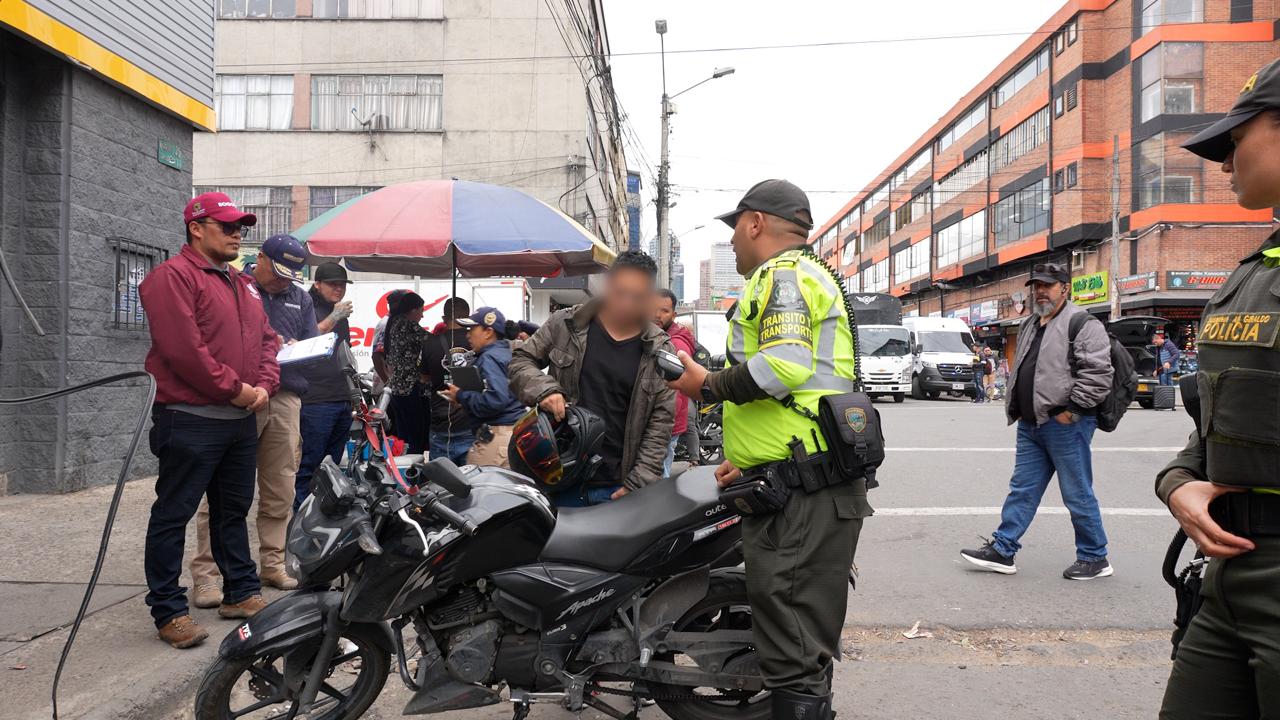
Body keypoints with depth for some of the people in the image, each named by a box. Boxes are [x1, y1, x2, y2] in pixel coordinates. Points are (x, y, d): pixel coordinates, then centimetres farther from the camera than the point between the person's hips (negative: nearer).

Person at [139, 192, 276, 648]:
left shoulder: (243, 285, 18)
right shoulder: (174, 277, -9)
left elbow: (267, 340, 17)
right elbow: (183, 349, -19)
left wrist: (263, 386, 0)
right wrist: (234, 389, -15)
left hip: (241, 420, 9)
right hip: (191, 419, -8)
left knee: (234, 510, 17)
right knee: (173, 515, 1)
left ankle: (241, 593, 28)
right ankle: (168, 611, 8)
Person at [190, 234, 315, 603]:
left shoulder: (300, 298, 18)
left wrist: (295, 347, -7)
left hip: (285, 399, 5)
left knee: (280, 490, 9)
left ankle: (272, 563, 22)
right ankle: (205, 573, 3)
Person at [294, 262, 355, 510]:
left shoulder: (341, 313, 21)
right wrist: (332, 318, -21)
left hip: (342, 399, 8)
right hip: (316, 400, -8)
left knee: (333, 464, 11)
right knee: (309, 464, -6)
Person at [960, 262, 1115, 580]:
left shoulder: (1083, 324, -9)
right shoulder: (1029, 325, 18)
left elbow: (1098, 374, -18)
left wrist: (1070, 409, -18)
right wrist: (1015, 407, 17)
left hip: (1066, 426, -8)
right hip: (1030, 425, 8)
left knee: (1078, 495, 3)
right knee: (1022, 490, 11)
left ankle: (1094, 558, 18)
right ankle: (1001, 550, 15)